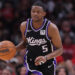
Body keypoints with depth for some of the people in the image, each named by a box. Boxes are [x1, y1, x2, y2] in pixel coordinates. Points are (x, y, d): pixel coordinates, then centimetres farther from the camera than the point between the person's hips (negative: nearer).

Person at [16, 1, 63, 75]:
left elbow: (60, 49, -14)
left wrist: (46, 58, -31)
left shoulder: (51, 28, -19)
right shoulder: (24, 26, -7)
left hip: (47, 64, -2)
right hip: (31, 63, 2)